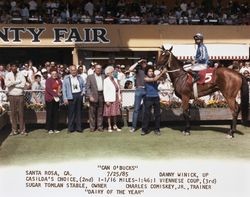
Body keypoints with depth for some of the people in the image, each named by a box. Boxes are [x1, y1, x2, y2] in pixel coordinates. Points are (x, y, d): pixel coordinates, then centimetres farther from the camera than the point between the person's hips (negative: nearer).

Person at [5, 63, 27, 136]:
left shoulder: (21, 74, 2)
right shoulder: (8, 74, 3)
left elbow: (23, 84, -10)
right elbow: (6, 84, -13)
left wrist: (12, 83, -9)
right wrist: (17, 81, -14)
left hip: (20, 95, 0)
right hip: (12, 96, 0)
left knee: (21, 113, 1)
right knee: (13, 113, 2)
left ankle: (22, 130, 7)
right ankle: (14, 130, 9)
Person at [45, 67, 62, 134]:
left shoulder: (59, 80, 10)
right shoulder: (48, 80, -7)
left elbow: (60, 88, 17)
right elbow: (48, 89, -16)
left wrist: (60, 92, -6)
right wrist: (56, 94, -19)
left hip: (56, 99, 5)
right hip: (49, 99, -5)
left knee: (56, 114, 7)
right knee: (49, 114, -1)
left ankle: (55, 128, 14)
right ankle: (49, 129, 5)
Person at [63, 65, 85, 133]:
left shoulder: (79, 77, 12)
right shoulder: (66, 78, 2)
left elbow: (84, 86, 21)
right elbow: (64, 89, -1)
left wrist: (83, 92, 2)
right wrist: (65, 98, -8)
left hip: (79, 95, 3)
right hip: (71, 96, -3)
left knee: (79, 112, 6)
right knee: (71, 112, -3)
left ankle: (78, 127, 13)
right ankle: (70, 128, 6)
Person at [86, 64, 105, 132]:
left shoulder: (103, 76, 12)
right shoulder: (90, 77, 3)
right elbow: (87, 88, -2)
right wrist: (90, 96, -12)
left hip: (101, 95, 2)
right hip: (93, 96, -2)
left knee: (100, 112, 7)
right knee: (92, 113, 2)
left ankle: (100, 126, 13)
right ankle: (92, 127, 10)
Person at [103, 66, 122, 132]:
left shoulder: (115, 80, 11)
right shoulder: (106, 80, -7)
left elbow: (118, 89, 14)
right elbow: (105, 91, -10)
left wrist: (119, 97, 8)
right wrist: (106, 100, -14)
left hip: (116, 99, 5)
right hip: (109, 99, -5)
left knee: (115, 113, 10)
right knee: (109, 114, 1)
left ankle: (115, 126, 21)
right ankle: (109, 127, 9)